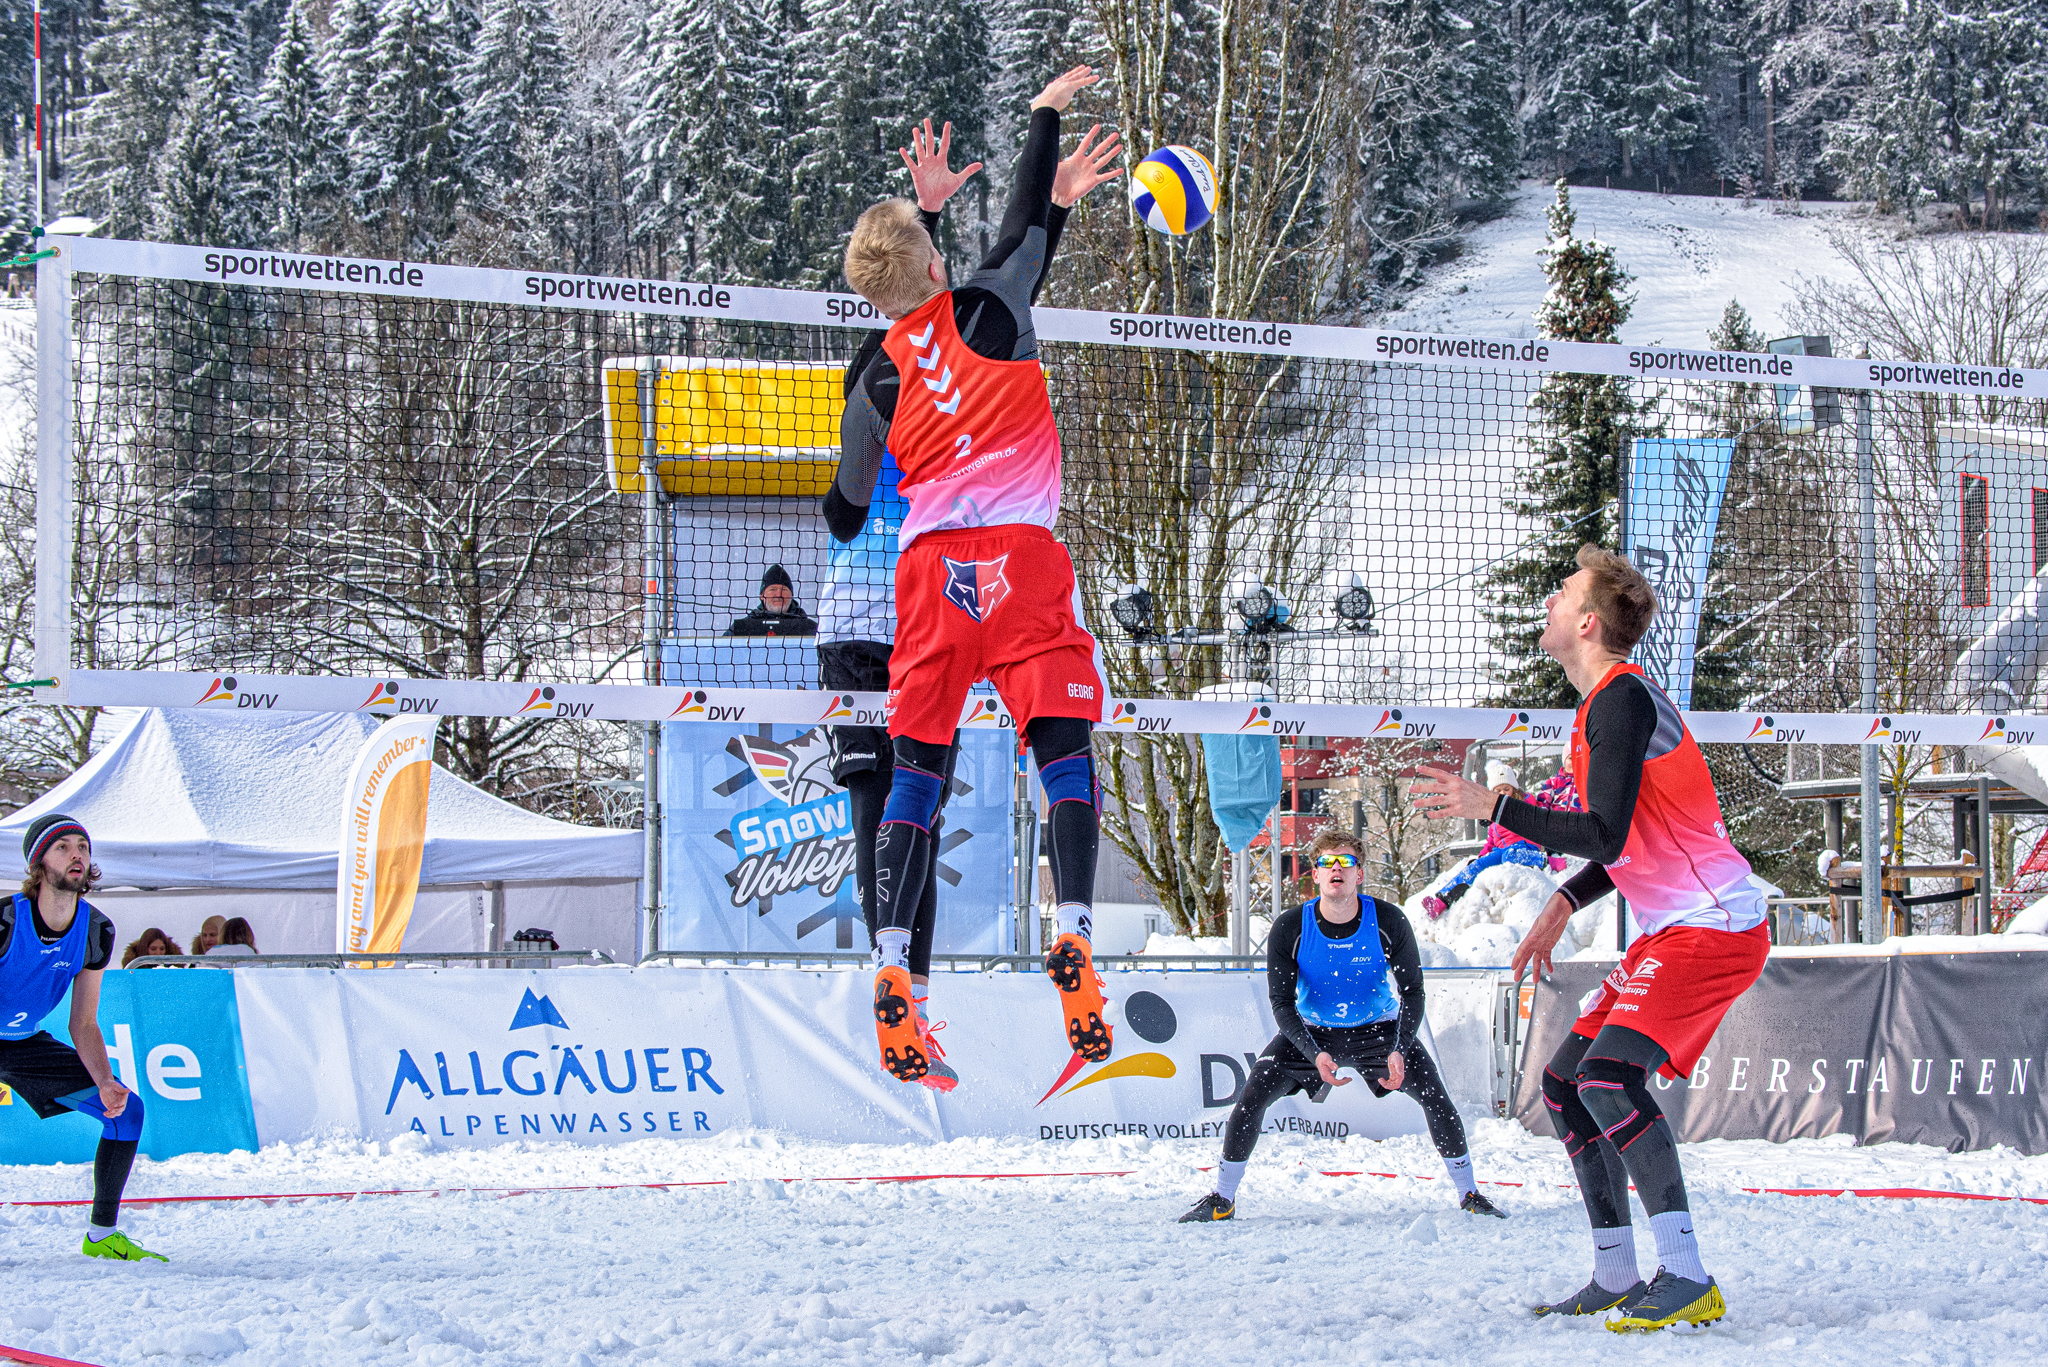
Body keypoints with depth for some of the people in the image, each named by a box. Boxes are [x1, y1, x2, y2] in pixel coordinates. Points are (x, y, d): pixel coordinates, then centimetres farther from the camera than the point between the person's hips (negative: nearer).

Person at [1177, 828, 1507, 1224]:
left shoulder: (1388, 922, -20)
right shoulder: (1290, 928, -20)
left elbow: (1412, 990, -11)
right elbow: (1281, 1002, -14)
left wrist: (1399, 1050, -26)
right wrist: (1315, 1055, -29)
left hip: (1378, 1028, 0)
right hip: (1310, 1031, 0)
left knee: (1436, 1097, -16)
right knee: (1252, 1096, -16)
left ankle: (1469, 1195, 4)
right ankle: (1222, 1199, 1)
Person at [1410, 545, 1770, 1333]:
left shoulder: (1620, 699, -16)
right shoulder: (1614, 698, 16)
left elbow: (1607, 836, -23)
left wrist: (1490, 807, -19)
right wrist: (1564, 905, 21)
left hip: (1713, 928, -11)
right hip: (1676, 931, 11)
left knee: (1609, 1074, -24)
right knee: (1564, 1081, 10)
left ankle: (1687, 1280, -22)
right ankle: (1616, 1278, 14)